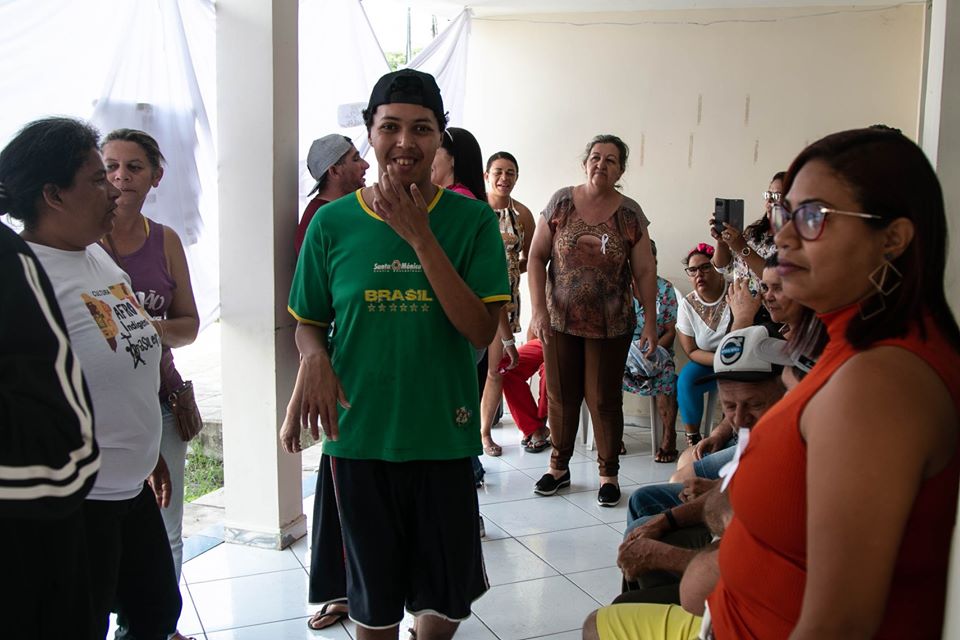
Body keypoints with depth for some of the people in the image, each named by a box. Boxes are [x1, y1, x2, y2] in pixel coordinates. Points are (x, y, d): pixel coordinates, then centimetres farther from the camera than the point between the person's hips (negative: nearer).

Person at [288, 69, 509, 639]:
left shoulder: (472, 219, -6)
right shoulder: (334, 222, -2)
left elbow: (481, 330, -15)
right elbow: (308, 323, 8)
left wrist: (419, 236, -20)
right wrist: (316, 359, -16)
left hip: (445, 435, 0)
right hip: (359, 436, 1)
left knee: (449, 594, 15)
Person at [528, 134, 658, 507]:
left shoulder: (630, 214, 0)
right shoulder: (561, 202, -1)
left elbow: (644, 271, 1)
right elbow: (537, 257, -1)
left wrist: (650, 320, -3)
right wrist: (539, 309, -8)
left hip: (610, 324, -1)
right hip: (560, 320, 1)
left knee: (604, 399, 5)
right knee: (561, 395, 9)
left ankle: (609, 474, 17)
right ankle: (559, 466, 25)